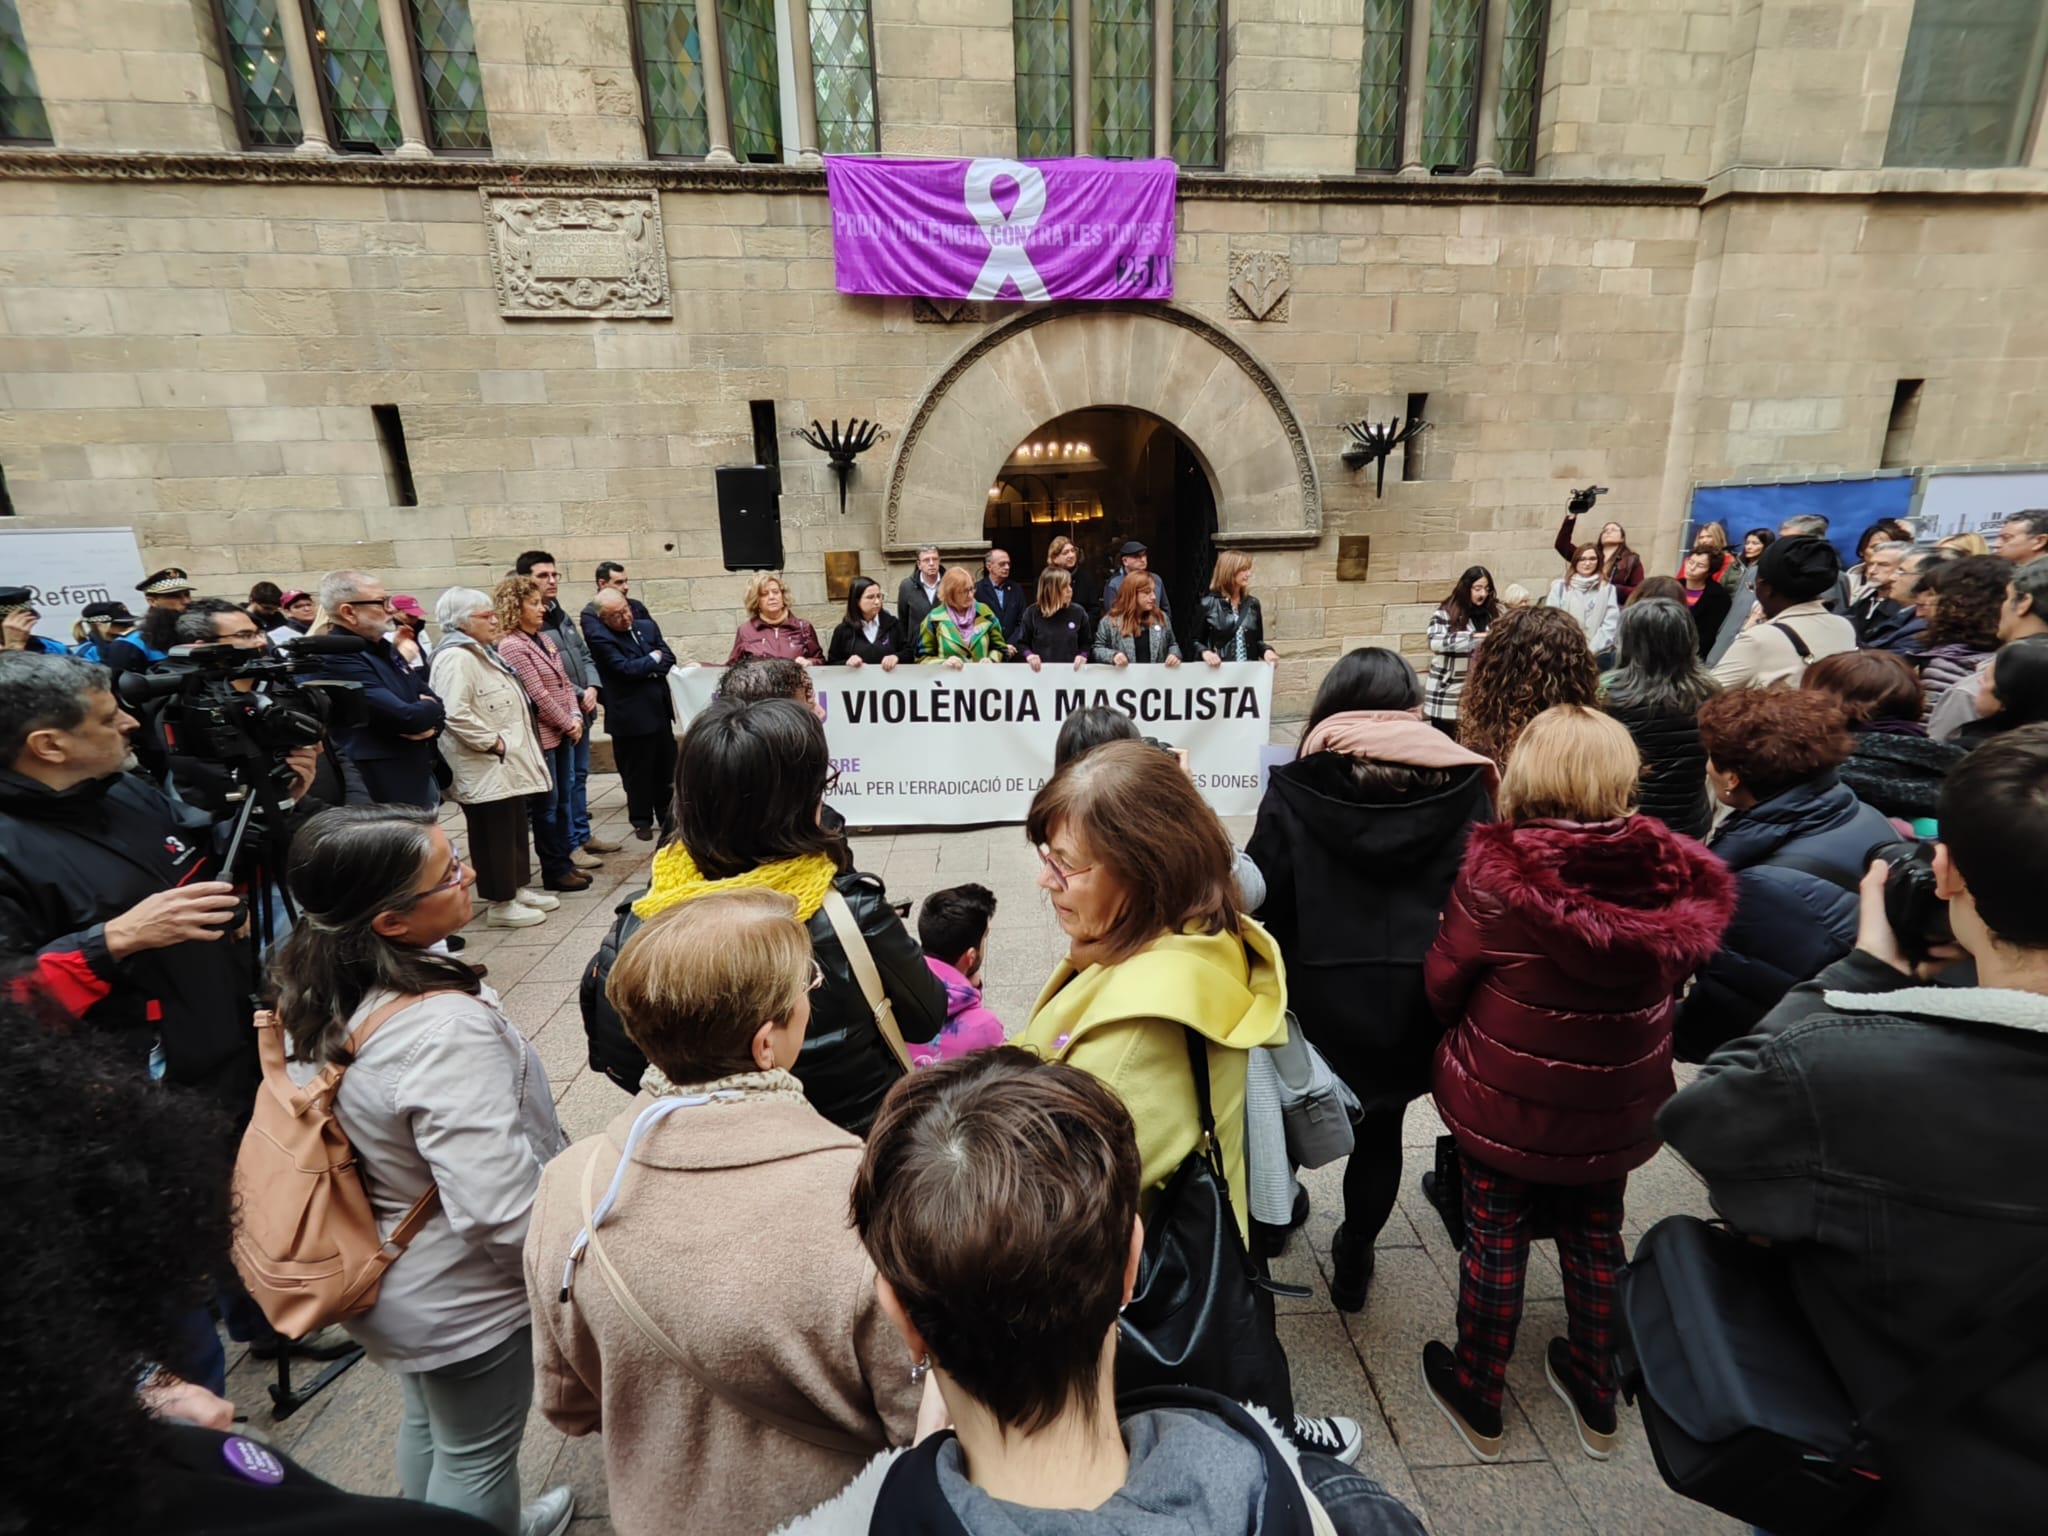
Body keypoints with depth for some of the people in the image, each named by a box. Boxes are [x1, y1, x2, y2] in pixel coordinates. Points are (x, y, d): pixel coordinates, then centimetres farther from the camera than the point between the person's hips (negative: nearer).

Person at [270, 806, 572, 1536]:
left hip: (376, 1271, 8)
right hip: (462, 1298, -8)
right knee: (476, 1455, 20)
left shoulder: (313, 989, -12)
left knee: (427, 1421, 32)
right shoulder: (446, 1029, -38)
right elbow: (503, 1210, -36)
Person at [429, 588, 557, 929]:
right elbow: (455, 714, -28)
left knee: (515, 829, 17)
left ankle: (517, 890, 29)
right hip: (485, 768, -10)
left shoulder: (481, 652, 17)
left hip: (507, 763, 10)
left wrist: (512, 746, 20)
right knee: (494, 835, -1)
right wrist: (492, 743, -21)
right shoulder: (456, 657, -17)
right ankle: (500, 904, 9)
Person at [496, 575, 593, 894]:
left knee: (563, 799, 15)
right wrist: (567, 724, -10)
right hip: (541, 735, -8)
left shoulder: (544, 638, 11)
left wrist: (576, 717, -2)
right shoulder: (511, 646, -15)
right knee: (546, 805, 1)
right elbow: (538, 695, -18)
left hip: (564, 731, 8)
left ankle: (565, 856, 26)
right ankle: (555, 870, 10)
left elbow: (565, 682, 11)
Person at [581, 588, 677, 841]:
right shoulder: (599, 637, -11)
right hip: (631, 716, -6)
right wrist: (654, 659, -5)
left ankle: (666, 816, 29)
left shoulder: (647, 626, 7)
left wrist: (643, 670, -11)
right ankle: (642, 821, 20)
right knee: (637, 772, 5)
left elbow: (669, 659, 5)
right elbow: (626, 668, -20)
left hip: (660, 709, 6)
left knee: (666, 768, 14)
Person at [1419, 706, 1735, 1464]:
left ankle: (1478, 1399, 37)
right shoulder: (1674, 876, -14)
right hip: (1616, 1106, 4)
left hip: (1506, 1103, -3)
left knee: (1494, 1242, 16)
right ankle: (1596, 1399, 45)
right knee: (1596, 1239, 24)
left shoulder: (1497, 874, -27)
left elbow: (1443, 981, -13)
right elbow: (1671, 981, 2)